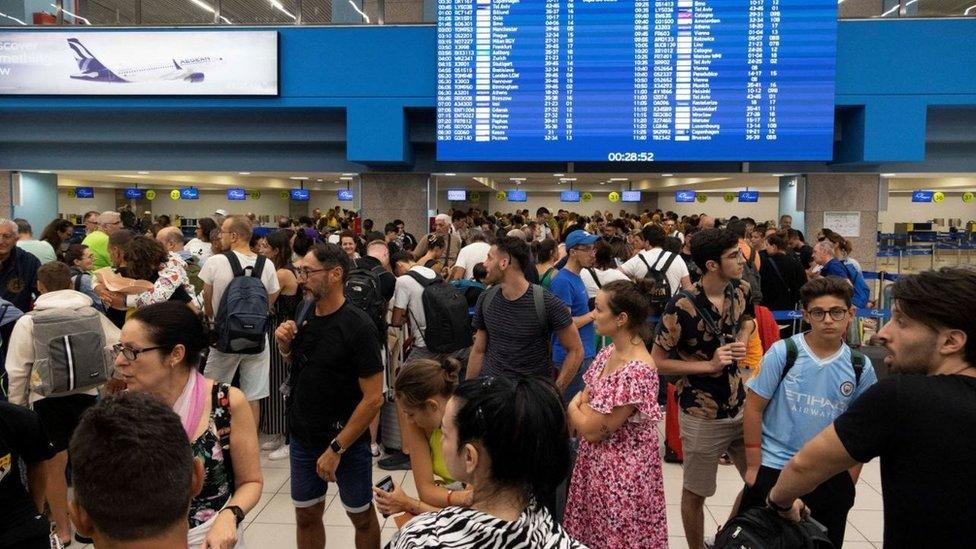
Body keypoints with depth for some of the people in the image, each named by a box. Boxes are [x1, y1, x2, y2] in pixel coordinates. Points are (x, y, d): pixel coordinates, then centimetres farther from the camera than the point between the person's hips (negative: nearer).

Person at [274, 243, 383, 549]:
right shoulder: (304, 318, -1)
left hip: (347, 440, -5)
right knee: (306, 515, 17)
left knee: (361, 516, 13)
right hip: (303, 437, 5)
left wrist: (336, 448, -20)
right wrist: (285, 345, -5)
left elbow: (374, 398, -20)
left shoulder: (358, 326, -19)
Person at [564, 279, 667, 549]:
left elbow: (591, 429, -23)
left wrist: (573, 407, -5)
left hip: (620, 470, -8)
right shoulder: (610, 352, 0)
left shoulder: (636, 371, -29)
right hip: (596, 461, 8)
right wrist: (580, 408, -12)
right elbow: (584, 400, 8)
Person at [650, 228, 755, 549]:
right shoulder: (682, 307, -22)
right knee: (696, 493, 11)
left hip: (742, 407, 6)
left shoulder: (741, 291, -2)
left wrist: (743, 341, 0)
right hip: (702, 415, -6)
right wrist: (709, 365, -22)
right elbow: (657, 362, -16)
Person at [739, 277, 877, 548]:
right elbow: (754, 409, -6)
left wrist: (849, 480, 5)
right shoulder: (782, 352, -11)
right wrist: (754, 466, -5)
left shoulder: (860, 367, -3)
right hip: (773, 469, -2)